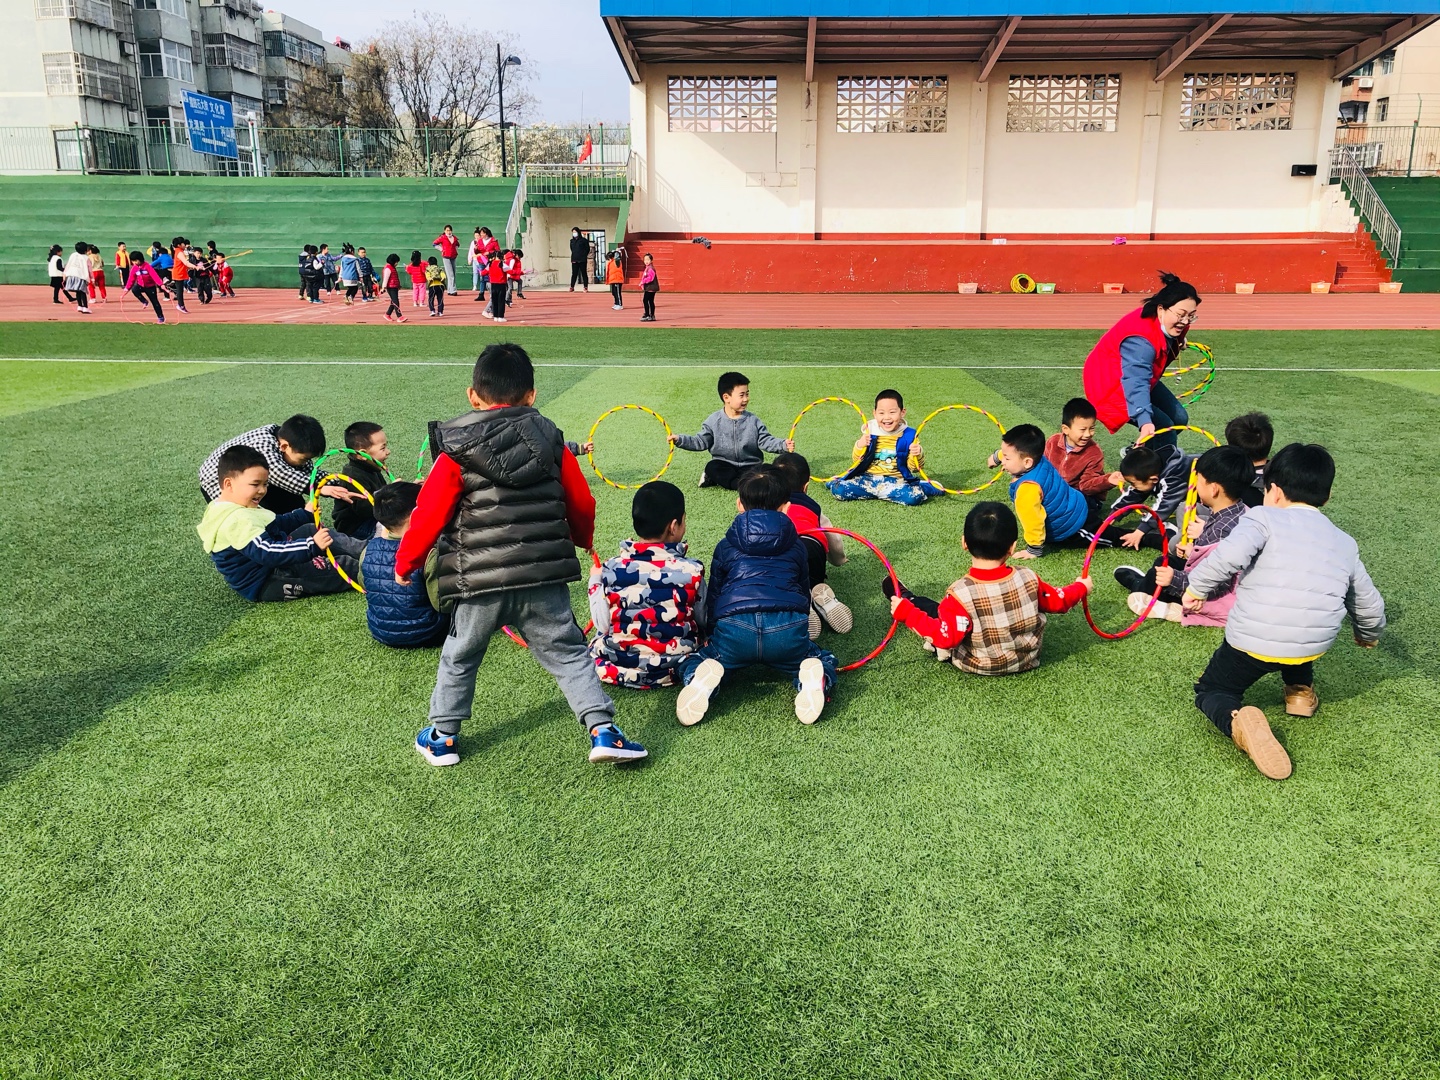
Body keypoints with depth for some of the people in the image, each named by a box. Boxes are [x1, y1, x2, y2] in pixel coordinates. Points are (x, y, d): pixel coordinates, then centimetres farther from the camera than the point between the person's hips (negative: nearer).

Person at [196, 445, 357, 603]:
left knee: (311, 529, 18)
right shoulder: (238, 520, -29)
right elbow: (269, 553, -37)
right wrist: (312, 546, -40)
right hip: (265, 584, -12)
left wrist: (305, 514, 22)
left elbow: (274, 524, 23)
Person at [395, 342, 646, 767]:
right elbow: (582, 504, 11)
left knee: (459, 659, 19)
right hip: (544, 578, 2)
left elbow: (428, 515, -3)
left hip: (479, 583, -1)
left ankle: (441, 738, 30)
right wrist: (582, 540, 33)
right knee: (568, 654, 12)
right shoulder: (551, 442, 4)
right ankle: (602, 730, 4)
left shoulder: (456, 453, -4)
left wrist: (405, 563, 14)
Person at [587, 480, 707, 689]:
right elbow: (702, 621, 0)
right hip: (673, 670, -1)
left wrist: (595, 582, 9)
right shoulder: (692, 570, -14)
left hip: (615, 670, 1)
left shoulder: (611, 570, -13)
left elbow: (603, 625, -6)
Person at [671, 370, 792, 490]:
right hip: (724, 465, 0)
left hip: (749, 466, 0)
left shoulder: (753, 420, 0)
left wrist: (783, 444, -21)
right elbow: (701, 441, 1)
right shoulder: (714, 421, -1)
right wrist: (680, 440, -10)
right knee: (712, 467, -31)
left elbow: (766, 441, -3)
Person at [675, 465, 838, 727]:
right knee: (825, 662, 26)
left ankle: (703, 677, -15)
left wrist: (713, 632, 44)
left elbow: (712, 597, 28)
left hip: (733, 627, 0)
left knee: (691, 662, 22)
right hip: (789, 627, 1)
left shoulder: (725, 546, 24)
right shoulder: (796, 545, 27)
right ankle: (814, 678, -11)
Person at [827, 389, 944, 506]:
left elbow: (914, 466, 1)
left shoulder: (908, 435, -1)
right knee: (838, 489, -21)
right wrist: (859, 446, -14)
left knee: (915, 496, -31)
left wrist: (917, 455, -20)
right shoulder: (869, 432, 2)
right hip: (867, 478, 1)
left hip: (896, 481, -1)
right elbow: (856, 461, 5)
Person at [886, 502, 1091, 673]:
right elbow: (1057, 601, 0)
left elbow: (946, 638, -32)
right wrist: (1080, 587, 21)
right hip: (1026, 660, 4)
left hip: (977, 666, -4)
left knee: (935, 612, 15)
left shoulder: (961, 593, -31)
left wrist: (907, 613, -23)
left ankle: (908, 602, 44)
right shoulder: (1028, 579, -17)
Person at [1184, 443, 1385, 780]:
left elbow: (1229, 555, -22)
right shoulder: (1344, 543, 15)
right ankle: (1300, 690, 34)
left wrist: (1197, 586, -7)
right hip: (1315, 645, 5)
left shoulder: (1263, 518, -1)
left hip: (1252, 640, -5)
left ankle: (1238, 721, -15)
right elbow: (1369, 604, 25)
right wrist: (1368, 635, 46)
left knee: (1211, 691, 17)